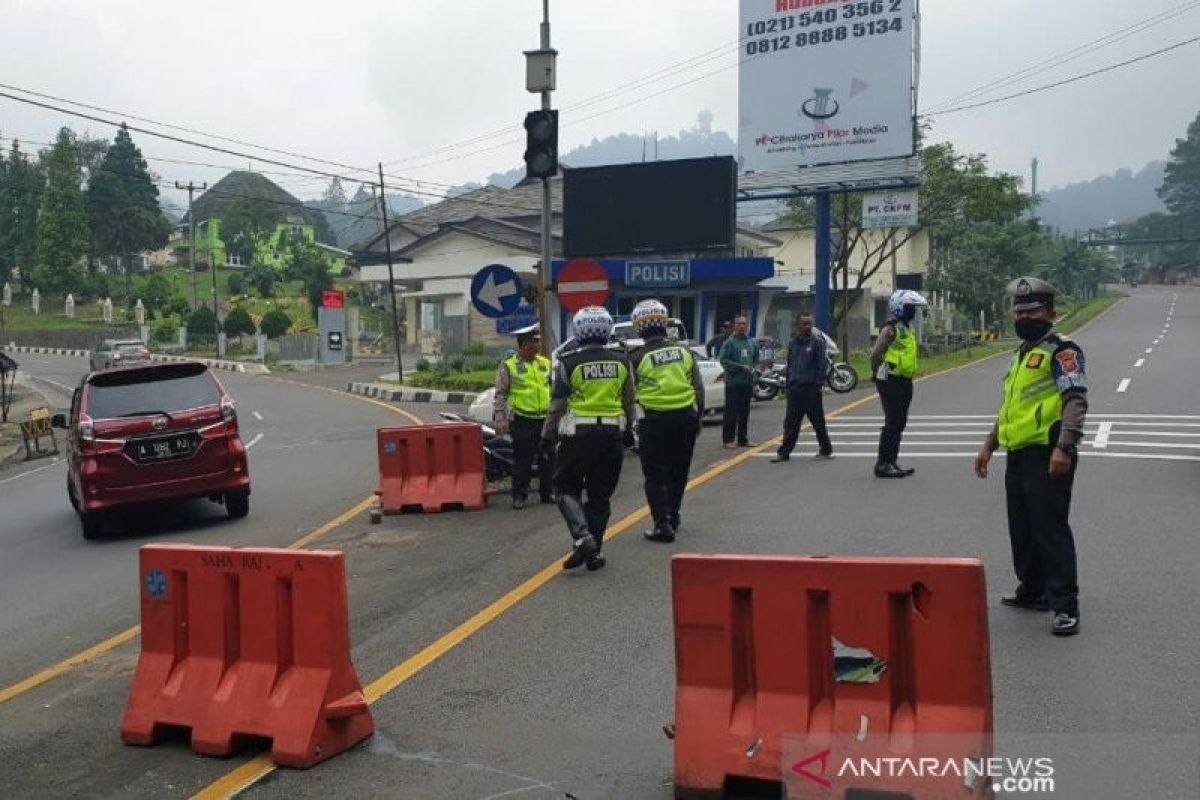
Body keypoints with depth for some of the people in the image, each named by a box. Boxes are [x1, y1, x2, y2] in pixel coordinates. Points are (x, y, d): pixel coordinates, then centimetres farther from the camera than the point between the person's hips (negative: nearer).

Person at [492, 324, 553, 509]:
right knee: (522, 459, -2)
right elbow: (500, 394, -3)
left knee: (547, 458, 9)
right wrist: (499, 418, -10)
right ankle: (519, 495, 8)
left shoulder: (545, 363, 11)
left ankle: (547, 492, 21)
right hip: (522, 419, -5)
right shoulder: (508, 366, -3)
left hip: (545, 418, 5)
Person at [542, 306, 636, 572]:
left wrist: (547, 435, 4)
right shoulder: (621, 361, 3)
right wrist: (628, 429, 24)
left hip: (578, 433, -3)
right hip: (612, 433, 4)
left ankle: (583, 538, -10)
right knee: (600, 495, 11)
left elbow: (557, 405, -6)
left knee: (567, 487, 10)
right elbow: (629, 401, 11)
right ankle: (594, 552, 15)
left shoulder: (568, 363, -9)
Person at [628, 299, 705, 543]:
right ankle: (672, 518, 30)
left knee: (656, 475, 4)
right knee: (678, 471, 18)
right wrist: (698, 416, 17)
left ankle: (663, 524, -3)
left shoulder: (638, 357, -7)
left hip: (655, 420, -4)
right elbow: (699, 388, 8)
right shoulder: (684, 351, 5)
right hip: (686, 417, 4)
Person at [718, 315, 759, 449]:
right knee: (731, 412, -7)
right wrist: (741, 367, -16)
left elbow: (756, 360, 23)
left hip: (748, 382, 6)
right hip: (733, 382, -6)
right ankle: (727, 440, -2)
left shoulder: (753, 343, 14)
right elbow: (723, 360, -11)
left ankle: (743, 439, 18)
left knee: (745, 412, 10)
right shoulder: (729, 342, -5)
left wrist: (753, 368, 2)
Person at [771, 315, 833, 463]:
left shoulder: (818, 342, -3)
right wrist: (788, 383, 12)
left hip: (811, 388, -4)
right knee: (790, 422, 3)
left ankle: (826, 450, 19)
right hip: (794, 388, 4)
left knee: (818, 421, 6)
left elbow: (822, 365, -7)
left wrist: (819, 383, -13)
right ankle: (784, 452, 4)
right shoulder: (792, 343, 12)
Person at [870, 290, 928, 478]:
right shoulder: (890, 329, -14)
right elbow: (875, 354, -19)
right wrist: (876, 374, -9)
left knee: (900, 423, 12)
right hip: (891, 382, -9)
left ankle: (892, 461, 20)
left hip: (905, 382, 9)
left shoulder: (908, 329, 17)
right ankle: (882, 464, -5)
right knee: (892, 423, -9)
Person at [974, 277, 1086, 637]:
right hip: (1018, 455, 9)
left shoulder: (1061, 350, -8)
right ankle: (1032, 590, 29)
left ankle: (1065, 606, -5)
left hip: (1047, 456, -9)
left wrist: (1065, 448, -30)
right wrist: (989, 445, 26)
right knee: (1022, 527, 16)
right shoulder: (1023, 353, 21)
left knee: (1051, 528, -9)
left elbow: (1076, 401, -19)